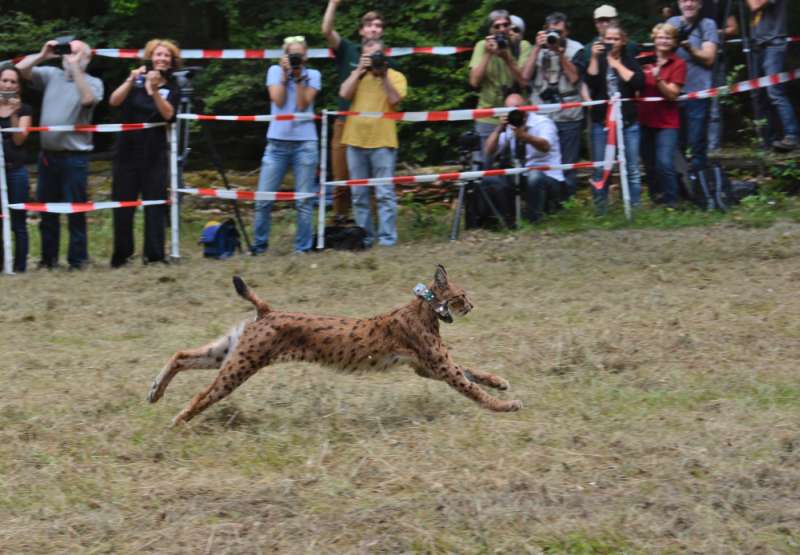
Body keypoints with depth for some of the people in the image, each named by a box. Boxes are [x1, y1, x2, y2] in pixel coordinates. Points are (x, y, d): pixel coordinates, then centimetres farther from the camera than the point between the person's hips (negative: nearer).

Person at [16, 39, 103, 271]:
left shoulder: (93, 82, -1)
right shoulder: (52, 75, 9)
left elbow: (87, 99, -23)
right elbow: (20, 69, 3)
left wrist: (74, 66, -21)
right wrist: (42, 55, -8)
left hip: (74, 156, -5)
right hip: (48, 153, 5)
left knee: (75, 209, -2)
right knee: (46, 208, 11)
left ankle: (78, 258, 7)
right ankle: (49, 257, 22)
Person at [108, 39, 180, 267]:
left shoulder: (172, 88, 5)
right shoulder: (136, 80, 5)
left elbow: (168, 114, -13)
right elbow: (114, 101, -9)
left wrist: (154, 90, -26)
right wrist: (131, 81, -23)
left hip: (154, 154, 0)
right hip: (128, 150, 0)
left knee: (155, 204, -3)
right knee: (123, 203, 0)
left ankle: (154, 254, 0)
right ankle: (121, 254, 8)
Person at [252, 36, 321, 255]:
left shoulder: (312, 75, 6)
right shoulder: (275, 71, 8)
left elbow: (302, 105, -6)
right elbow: (278, 101, -5)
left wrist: (299, 77, -10)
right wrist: (285, 73, -7)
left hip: (305, 143, 0)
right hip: (277, 142, 1)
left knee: (304, 201, 0)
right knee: (264, 199, -2)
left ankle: (302, 248, 7)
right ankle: (259, 244, 12)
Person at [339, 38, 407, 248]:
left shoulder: (396, 77, 7)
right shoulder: (357, 76, 16)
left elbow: (395, 99, -9)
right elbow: (344, 94, -2)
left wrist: (383, 75, -11)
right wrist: (360, 70, -5)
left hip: (382, 142, -3)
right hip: (356, 140, 3)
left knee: (385, 194, -7)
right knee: (359, 195, 6)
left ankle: (387, 238, -6)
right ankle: (364, 237, 13)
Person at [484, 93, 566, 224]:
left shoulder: (543, 122, -9)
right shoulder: (508, 128, 8)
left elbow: (545, 146, -31)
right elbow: (490, 151, -2)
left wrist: (524, 136, -49)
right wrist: (499, 129, -17)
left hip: (550, 179, -5)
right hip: (522, 178, 5)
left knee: (535, 176, -39)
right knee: (489, 181, -10)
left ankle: (532, 218, -16)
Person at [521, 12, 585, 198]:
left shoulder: (576, 49, 2)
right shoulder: (538, 48, 9)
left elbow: (574, 76, -9)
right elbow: (525, 76, -3)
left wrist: (560, 52, -12)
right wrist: (538, 48, -7)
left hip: (568, 116, -2)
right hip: (540, 115, 2)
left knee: (567, 167, 2)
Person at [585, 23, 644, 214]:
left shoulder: (630, 61, 8)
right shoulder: (597, 60, 8)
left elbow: (638, 82, -10)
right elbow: (590, 82, -9)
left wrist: (616, 64, -6)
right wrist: (594, 58, -13)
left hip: (628, 121, 0)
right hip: (601, 121, 0)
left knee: (632, 168, -1)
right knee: (600, 170, -1)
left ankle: (635, 208, 5)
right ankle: (599, 211, 7)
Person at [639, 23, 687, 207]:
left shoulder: (678, 64, -3)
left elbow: (672, 94, -11)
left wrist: (658, 78, -26)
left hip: (667, 123, -4)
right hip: (645, 121, 4)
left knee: (665, 163, -17)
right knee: (649, 165, 9)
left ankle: (671, 202, -6)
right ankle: (655, 199, 25)